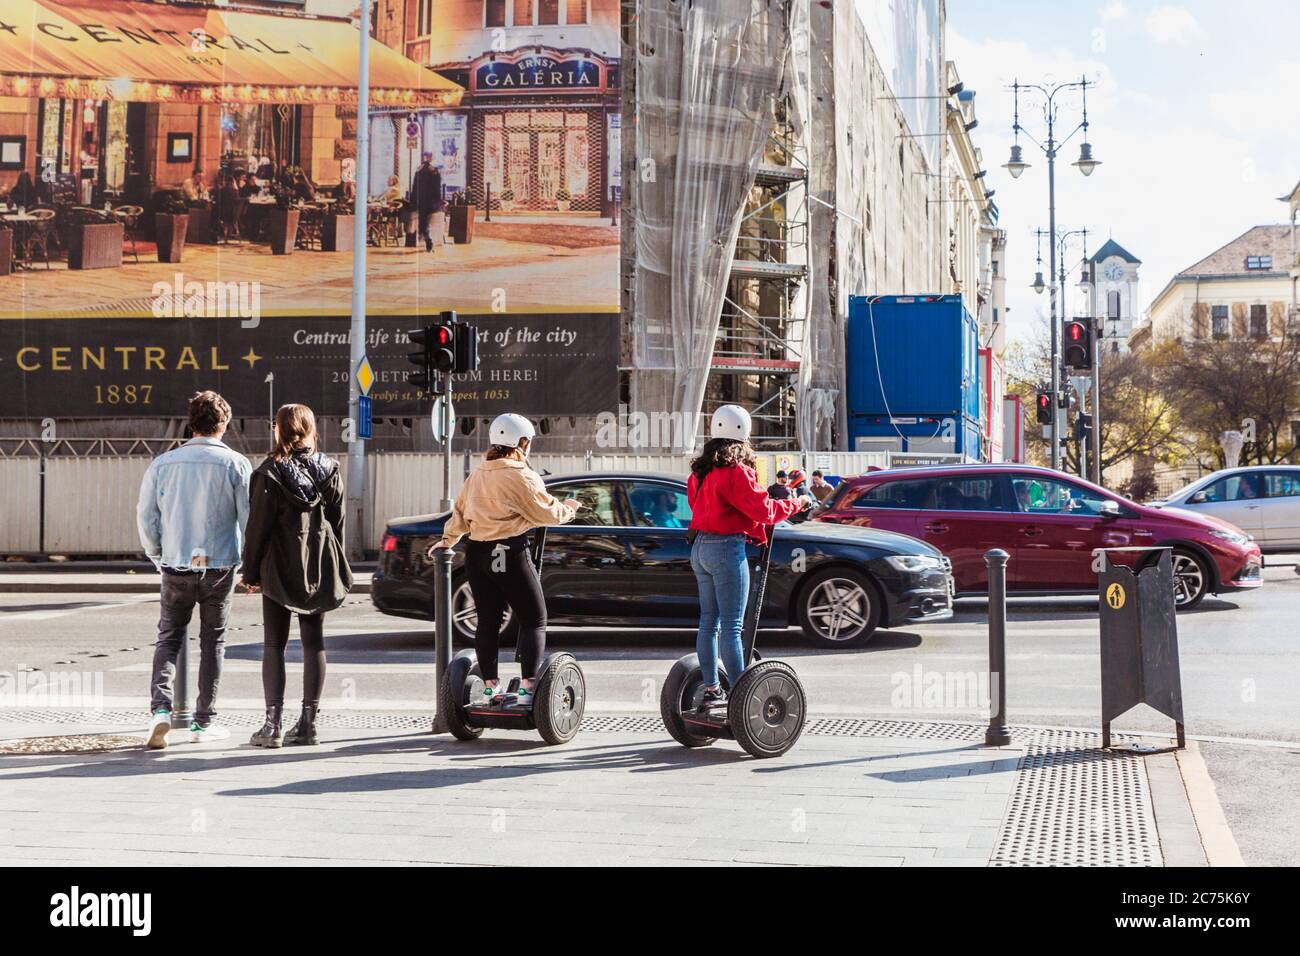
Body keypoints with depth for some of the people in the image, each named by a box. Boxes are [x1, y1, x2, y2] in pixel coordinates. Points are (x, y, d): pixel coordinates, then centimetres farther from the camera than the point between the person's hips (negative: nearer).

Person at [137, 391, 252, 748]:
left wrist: (158, 556, 15)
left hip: (176, 565, 1)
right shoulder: (235, 464, -5)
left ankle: (160, 707, -7)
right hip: (219, 565, -1)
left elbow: (146, 515, 1)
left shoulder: (163, 463, 0)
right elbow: (250, 517, -5)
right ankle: (204, 721, 14)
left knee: (169, 638, 13)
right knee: (213, 642, 10)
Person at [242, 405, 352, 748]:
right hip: (319, 566, 4)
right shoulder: (329, 469, 3)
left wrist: (251, 570, 0)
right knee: (314, 643, 8)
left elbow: (258, 525, -8)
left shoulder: (270, 472, -9)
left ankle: (272, 725, -2)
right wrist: (336, 567, 12)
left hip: (279, 567, -3)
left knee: (274, 645, 2)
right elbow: (338, 522, 5)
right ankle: (308, 722, 9)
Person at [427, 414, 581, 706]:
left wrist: (447, 540, 33)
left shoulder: (476, 476, 12)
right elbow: (546, 513, -7)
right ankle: (528, 687, -7)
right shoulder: (521, 476, -10)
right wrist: (568, 508, 12)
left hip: (477, 553, 7)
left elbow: (460, 514, 18)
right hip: (510, 553, -7)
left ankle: (490, 686, 16)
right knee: (534, 621, 1)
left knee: (488, 621, 12)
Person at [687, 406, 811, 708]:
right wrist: (797, 503, -2)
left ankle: (711, 689, 19)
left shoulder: (701, 471, 12)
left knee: (709, 621, 13)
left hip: (700, 547, 9)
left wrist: (759, 532, 12)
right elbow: (763, 509, -16)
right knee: (731, 626, -6)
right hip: (727, 549, -8)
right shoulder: (735, 471, -15)